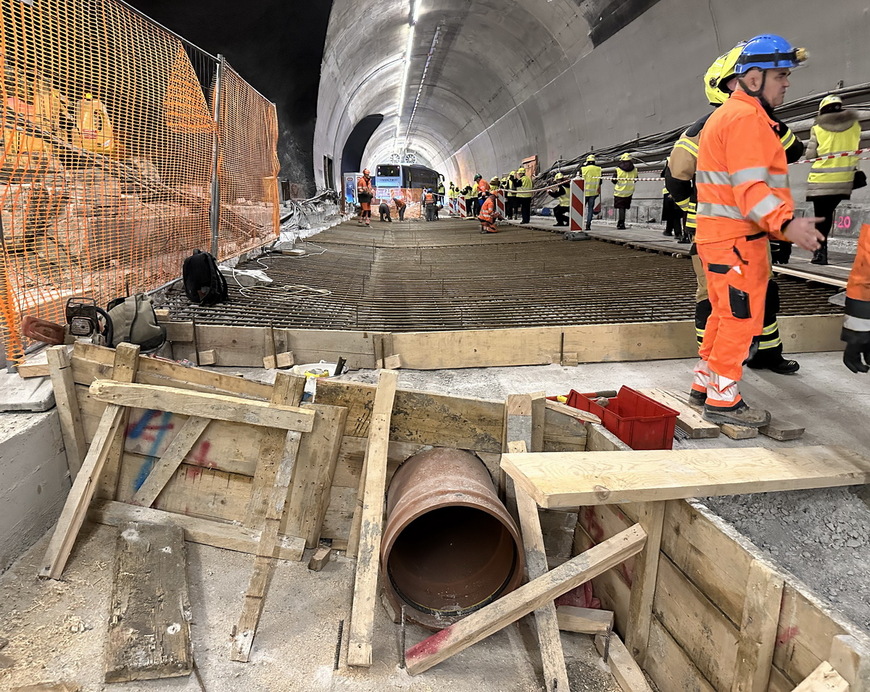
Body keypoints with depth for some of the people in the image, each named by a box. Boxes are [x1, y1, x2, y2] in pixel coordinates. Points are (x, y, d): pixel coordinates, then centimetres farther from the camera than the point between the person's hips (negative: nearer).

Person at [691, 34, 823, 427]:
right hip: (737, 238, -11)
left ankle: (706, 381, 28)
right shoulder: (746, 117, -14)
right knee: (742, 317, -4)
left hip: (718, 234, 11)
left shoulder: (726, 115, 20)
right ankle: (723, 400, 4)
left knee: (726, 313, 18)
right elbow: (750, 187, -25)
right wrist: (786, 224, -37)